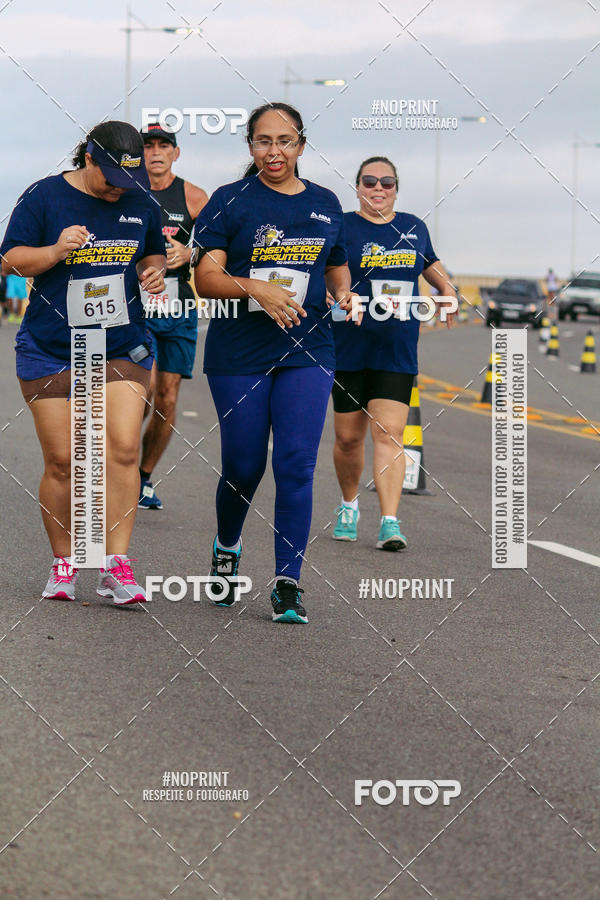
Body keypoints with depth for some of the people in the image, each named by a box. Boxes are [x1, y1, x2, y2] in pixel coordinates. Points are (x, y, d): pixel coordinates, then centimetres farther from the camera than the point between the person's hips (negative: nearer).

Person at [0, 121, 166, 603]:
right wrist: (56, 251, -21)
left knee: (124, 450, -12)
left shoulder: (140, 203, 7)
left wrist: (154, 272, -1)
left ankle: (116, 565, -8)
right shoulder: (44, 196, -3)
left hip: (122, 349, 2)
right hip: (50, 351, -2)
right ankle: (64, 563, 16)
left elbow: (153, 254, 22)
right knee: (62, 462, -1)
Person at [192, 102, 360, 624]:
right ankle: (226, 548, 35)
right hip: (239, 355, -2)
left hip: (307, 353, 2)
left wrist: (344, 293, 3)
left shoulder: (324, 204, 11)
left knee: (297, 465, -8)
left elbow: (336, 265, 25)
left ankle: (288, 583, -4)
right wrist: (256, 288, -23)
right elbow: (206, 278, -7)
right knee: (243, 467, 4)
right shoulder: (230, 202, -1)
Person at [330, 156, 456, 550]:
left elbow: (430, 262, 28)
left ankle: (390, 522, -13)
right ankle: (349, 504, 33)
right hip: (350, 350, -2)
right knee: (349, 437, 7)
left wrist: (446, 287, 10)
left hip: (398, 352, 2)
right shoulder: (342, 228, -3)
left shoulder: (414, 228, 10)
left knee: (389, 434, -9)